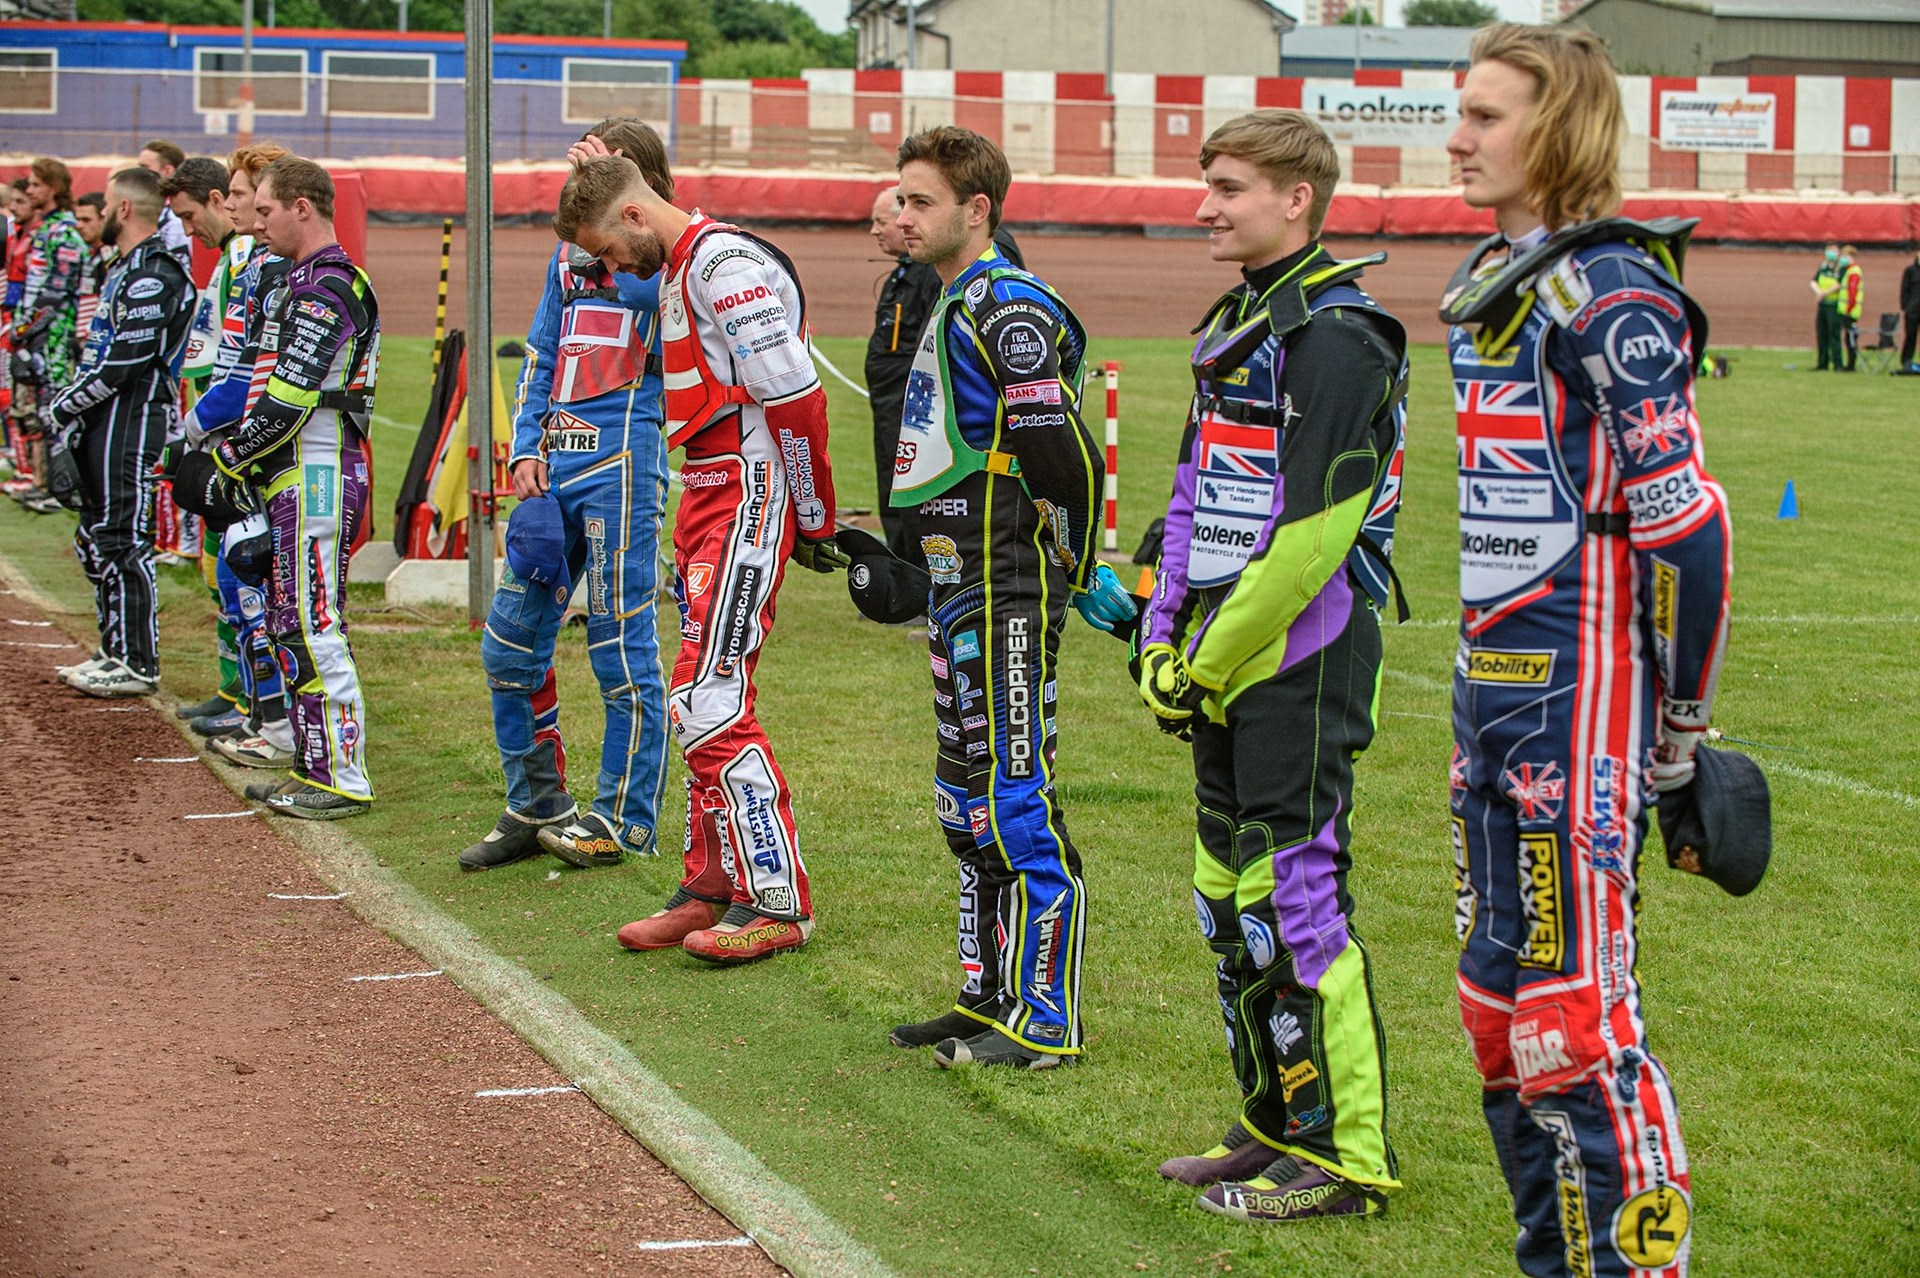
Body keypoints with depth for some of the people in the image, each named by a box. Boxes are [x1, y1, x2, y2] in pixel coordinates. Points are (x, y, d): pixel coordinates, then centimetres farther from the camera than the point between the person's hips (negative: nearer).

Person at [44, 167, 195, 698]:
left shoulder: (153, 274, -16)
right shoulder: (128, 268, 17)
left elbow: (125, 361, -20)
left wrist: (65, 405, -12)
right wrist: (73, 408, 12)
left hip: (132, 419, -11)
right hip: (107, 420, 11)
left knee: (123, 539, -8)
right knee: (97, 538, 15)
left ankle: (139, 665, -4)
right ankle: (116, 653, 22)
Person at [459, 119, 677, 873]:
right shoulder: (570, 252, 18)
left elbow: (636, 282, -26)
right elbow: (540, 356, 19)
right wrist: (527, 448, 7)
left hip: (623, 458, -7)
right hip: (555, 462, 7)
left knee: (620, 641, -2)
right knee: (510, 641, 8)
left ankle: (624, 819, 8)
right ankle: (535, 809, 20)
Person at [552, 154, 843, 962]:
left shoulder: (725, 263, -14)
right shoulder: (679, 272, 19)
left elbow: (794, 397, -18)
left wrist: (813, 522, -13)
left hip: (749, 499, -10)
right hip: (709, 499, 10)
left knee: (708, 700, -13)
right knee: (702, 698, 13)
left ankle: (778, 904, -9)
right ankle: (712, 888, 21)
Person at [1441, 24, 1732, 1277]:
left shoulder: (1608, 292, -13)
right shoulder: (1491, 283, 15)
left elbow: (1684, 520, -18)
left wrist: (1680, 734, -14)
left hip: (1578, 702, -10)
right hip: (1489, 700, 10)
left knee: (1578, 1020, -8)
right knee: (1499, 1000, 15)